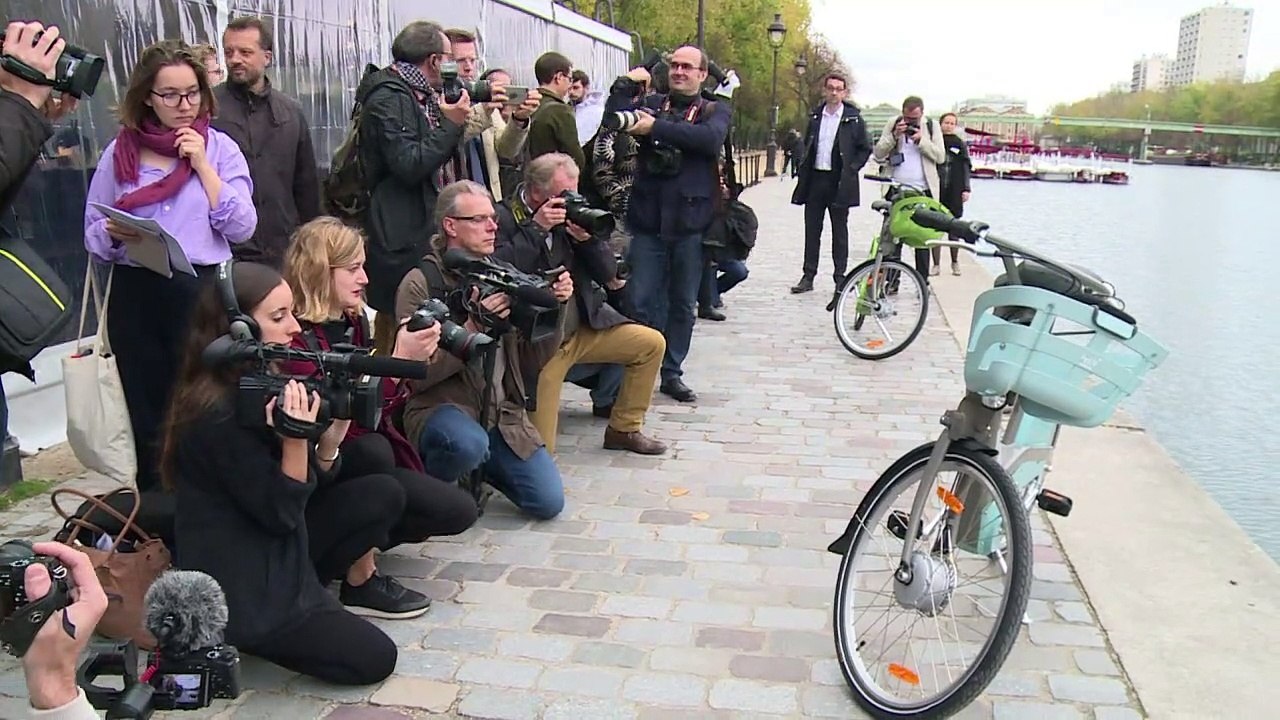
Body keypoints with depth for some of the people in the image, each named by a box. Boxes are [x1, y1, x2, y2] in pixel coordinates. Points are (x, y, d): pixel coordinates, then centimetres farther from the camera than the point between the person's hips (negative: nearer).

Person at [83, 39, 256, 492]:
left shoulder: (220, 148, 3)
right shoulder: (120, 151, 7)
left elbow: (242, 227, -7)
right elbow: (93, 234, 9)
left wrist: (201, 163, -8)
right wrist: (116, 235, -13)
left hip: (203, 291, -2)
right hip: (135, 295, 2)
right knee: (147, 416, 9)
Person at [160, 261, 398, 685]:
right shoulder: (218, 411, -24)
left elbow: (309, 484, 5)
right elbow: (280, 514, -19)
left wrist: (333, 430, -12)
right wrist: (295, 438, -31)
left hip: (274, 550, 9)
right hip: (235, 587, -9)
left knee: (383, 495, 0)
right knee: (373, 659, -9)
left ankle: (304, 590, 4)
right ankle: (237, 635, 4)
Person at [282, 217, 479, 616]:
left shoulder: (355, 321, 5)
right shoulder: (294, 335, -20)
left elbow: (380, 410, 4)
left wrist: (410, 358, -12)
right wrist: (400, 360, -32)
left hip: (362, 464, 7)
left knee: (458, 510, -5)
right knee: (370, 449, -37)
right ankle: (361, 580, -20)